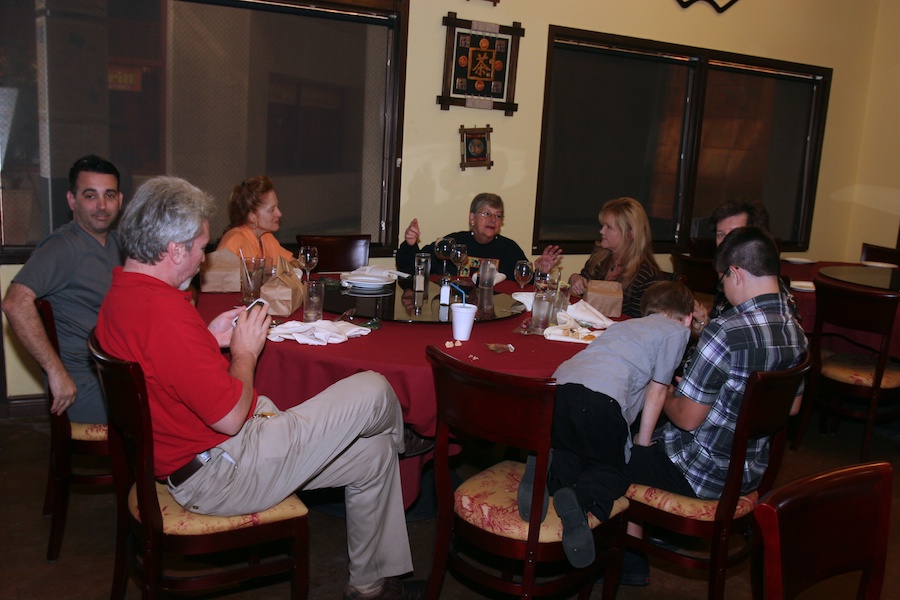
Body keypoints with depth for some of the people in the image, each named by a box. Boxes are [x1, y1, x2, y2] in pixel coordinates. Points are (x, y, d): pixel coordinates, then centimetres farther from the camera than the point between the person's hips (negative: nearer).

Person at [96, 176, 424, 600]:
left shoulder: (118, 296, 6)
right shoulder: (165, 312, -28)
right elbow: (231, 417, -24)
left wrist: (209, 338, 10)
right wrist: (245, 351, -7)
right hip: (220, 476, -11)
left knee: (373, 451, 14)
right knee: (373, 392, -10)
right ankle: (403, 444, 28)